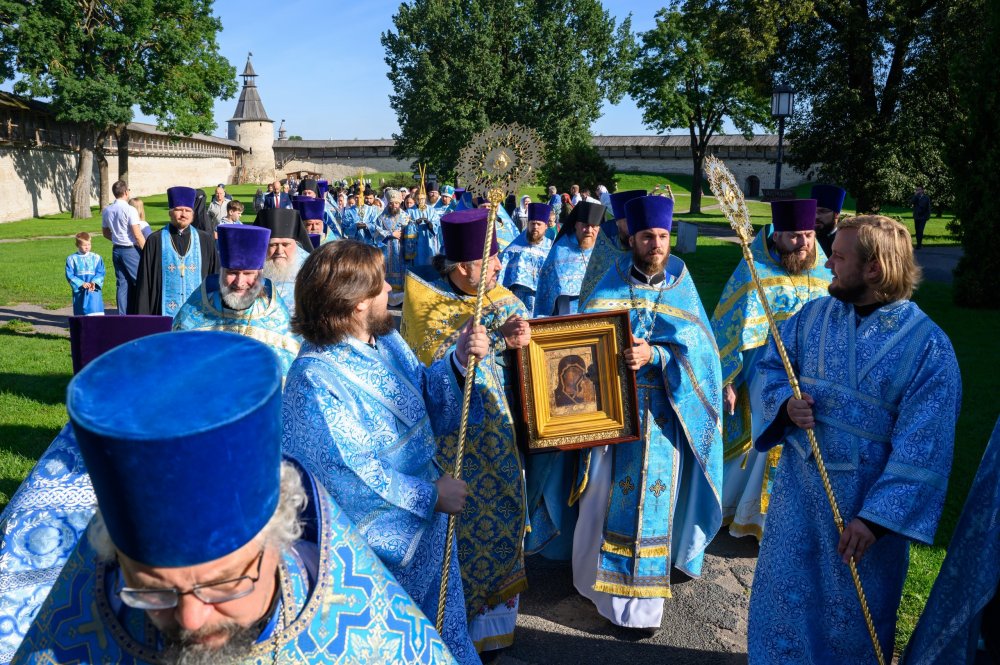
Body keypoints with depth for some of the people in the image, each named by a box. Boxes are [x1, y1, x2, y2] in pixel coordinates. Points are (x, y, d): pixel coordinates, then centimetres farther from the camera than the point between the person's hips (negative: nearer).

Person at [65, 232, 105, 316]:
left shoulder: (96, 258, 6)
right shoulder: (71, 259, 4)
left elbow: (100, 273, 1)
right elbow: (70, 275, -1)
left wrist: (94, 282, -17)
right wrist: (81, 284, -14)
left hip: (94, 290, -1)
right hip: (79, 291, 1)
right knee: (80, 313, 7)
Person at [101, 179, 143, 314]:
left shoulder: (106, 210, 9)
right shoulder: (129, 210, -14)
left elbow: (105, 232, 20)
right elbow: (138, 235, -16)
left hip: (116, 250, 7)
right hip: (131, 250, -7)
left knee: (122, 285, 9)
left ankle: (122, 315, 12)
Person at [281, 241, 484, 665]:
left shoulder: (386, 342, -2)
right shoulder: (315, 379, -25)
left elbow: (428, 406, 7)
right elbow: (348, 478, -26)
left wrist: (457, 360, -10)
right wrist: (430, 495, -19)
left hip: (428, 530, 7)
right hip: (380, 550, -7)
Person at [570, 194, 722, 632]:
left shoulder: (681, 287, 5)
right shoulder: (612, 286, 2)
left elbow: (699, 346, -5)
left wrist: (654, 355, -20)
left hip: (665, 412, 1)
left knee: (655, 494, 6)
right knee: (612, 494, 2)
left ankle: (641, 596, 23)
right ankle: (603, 579, 20)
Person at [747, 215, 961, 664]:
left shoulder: (927, 345, -16)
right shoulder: (814, 314, -2)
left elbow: (921, 449, -17)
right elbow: (770, 367, 9)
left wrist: (876, 517, -20)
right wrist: (785, 403, -13)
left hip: (867, 498, -4)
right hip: (798, 485, 4)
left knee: (851, 609, 16)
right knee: (785, 589, 18)